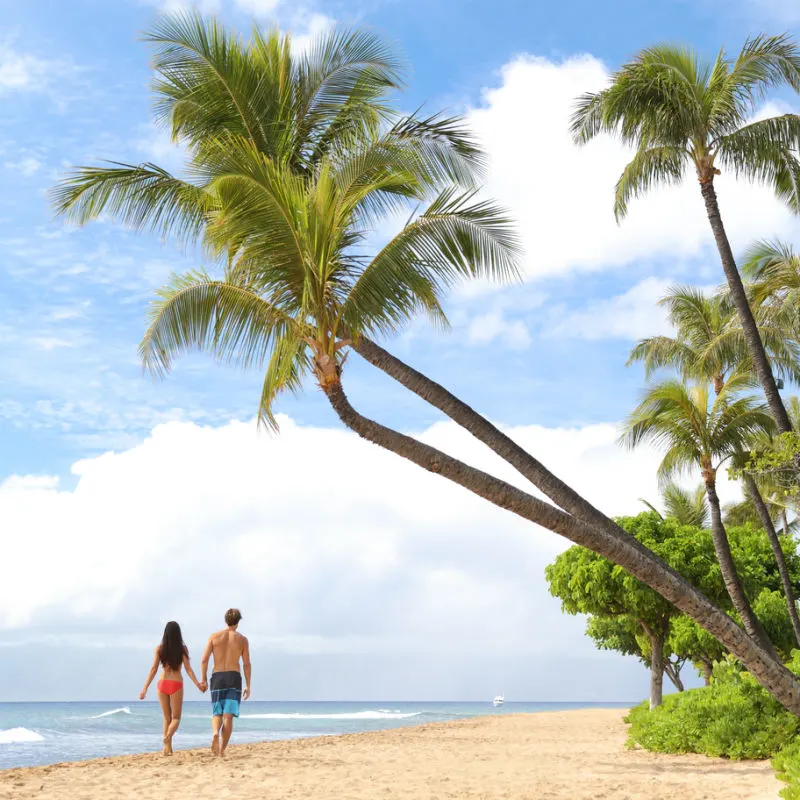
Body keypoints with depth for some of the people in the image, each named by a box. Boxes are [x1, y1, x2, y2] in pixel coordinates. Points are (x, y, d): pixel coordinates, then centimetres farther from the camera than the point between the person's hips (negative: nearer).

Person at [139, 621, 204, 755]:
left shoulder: (160, 649, 0)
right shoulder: (182, 649, -3)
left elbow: (154, 669, -3)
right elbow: (188, 669, -7)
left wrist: (145, 688, -1)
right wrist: (198, 684, -2)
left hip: (162, 684, 2)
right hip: (176, 684, -2)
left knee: (167, 718, 16)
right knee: (176, 718, 8)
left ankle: (168, 748, 10)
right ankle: (168, 736, -23)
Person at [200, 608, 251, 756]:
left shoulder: (214, 636, 5)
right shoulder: (242, 639, 4)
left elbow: (205, 659, -1)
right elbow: (247, 664, 2)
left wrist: (203, 679, 8)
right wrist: (248, 686, 6)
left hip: (217, 677, 1)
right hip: (234, 677, -1)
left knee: (217, 713, 11)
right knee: (228, 715, 0)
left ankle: (215, 733, -21)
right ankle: (222, 749, -6)